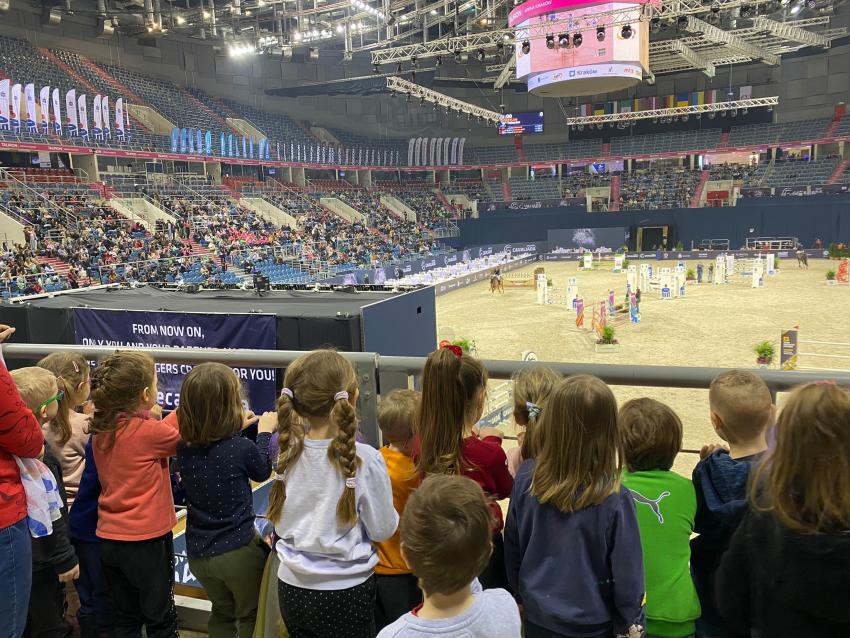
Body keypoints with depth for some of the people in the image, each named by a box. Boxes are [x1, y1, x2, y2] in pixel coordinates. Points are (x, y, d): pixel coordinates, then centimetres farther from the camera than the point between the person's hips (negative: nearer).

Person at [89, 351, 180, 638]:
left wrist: (150, 418, 5)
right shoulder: (148, 431, -21)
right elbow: (183, 438, -6)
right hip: (146, 541, -6)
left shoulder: (100, 430, -2)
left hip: (109, 539, 7)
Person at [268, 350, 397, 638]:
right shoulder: (364, 459, -22)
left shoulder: (288, 453, -10)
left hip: (292, 587, 4)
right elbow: (382, 530, -12)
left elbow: (279, 523, 5)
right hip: (346, 592, -4)